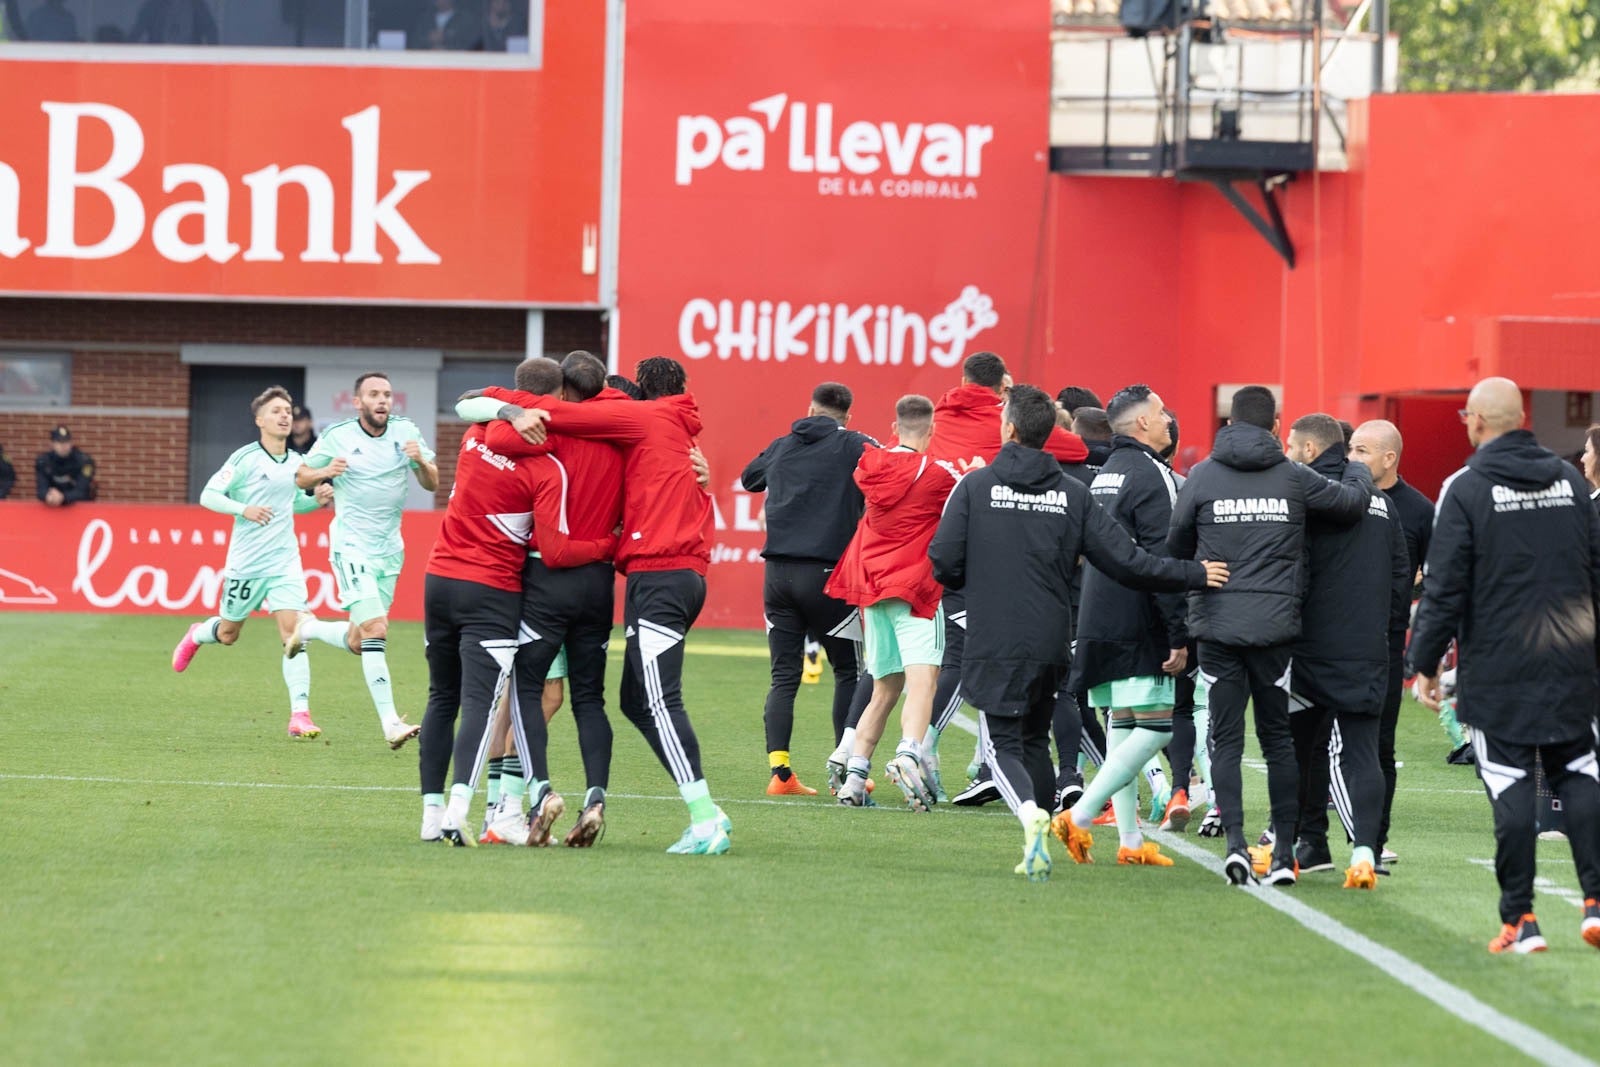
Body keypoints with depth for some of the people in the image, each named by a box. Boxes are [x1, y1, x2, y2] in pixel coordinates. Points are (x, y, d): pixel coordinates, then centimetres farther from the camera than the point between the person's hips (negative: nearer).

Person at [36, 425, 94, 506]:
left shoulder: (83, 461, -13)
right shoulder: (42, 461, -7)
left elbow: (81, 492, -21)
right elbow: (41, 490, -13)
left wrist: (62, 498, -41)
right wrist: (48, 496, -38)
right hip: (52, 507, 2)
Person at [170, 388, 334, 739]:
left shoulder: (296, 462, 7)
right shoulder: (245, 459, -9)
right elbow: (208, 495, -9)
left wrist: (318, 500, 4)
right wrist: (243, 509, -22)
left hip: (285, 561, 3)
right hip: (246, 562, -3)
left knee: (291, 628, -14)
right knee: (228, 634, 12)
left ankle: (300, 713, -15)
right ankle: (196, 636, 50)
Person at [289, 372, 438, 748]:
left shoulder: (405, 431, 1)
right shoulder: (336, 436, -7)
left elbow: (432, 484, 2)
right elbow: (300, 478, 3)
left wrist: (420, 461, -20)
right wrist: (325, 472, -19)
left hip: (390, 549, 5)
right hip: (351, 545, -5)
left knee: (357, 643, 11)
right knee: (375, 629, -20)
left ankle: (309, 629, 42)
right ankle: (390, 724, -20)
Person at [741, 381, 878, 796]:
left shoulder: (782, 447, 14)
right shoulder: (854, 446, 0)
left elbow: (749, 477, 31)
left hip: (778, 572, 4)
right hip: (826, 571, -4)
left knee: (784, 676, 6)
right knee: (848, 671, 10)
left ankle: (779, 772, -4)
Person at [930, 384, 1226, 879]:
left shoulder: (975, 485, -4)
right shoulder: (1072, 494, 4)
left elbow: (944, 564, -6)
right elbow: (1123, 559, 1)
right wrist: (1194, 574, 10)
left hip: (993, 645, -3)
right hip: (1050, 646, 4)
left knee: (1002, 742, 0)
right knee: (1035, 737, 18)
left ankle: (1031, 815, -28)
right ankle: (1038, 845, 15)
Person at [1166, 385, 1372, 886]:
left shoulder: (1202, 477, 1)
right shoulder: (1293, 478, 1)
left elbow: (1176, 548, 8)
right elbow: (1354, 500, 8)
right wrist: (1358, 468, 31)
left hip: (1217, 625, -1)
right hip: (1276, 627, 1)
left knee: (1226, 739, 3)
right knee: (1279, 738, 10)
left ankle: (1235, 840, -13)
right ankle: (1285, 853, 9)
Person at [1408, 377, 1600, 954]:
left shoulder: (1465, 489, -9)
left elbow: (1444, 587, -9)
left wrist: (1425, 662, 0)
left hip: (1497, 666, -4)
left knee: (1511, 787, 0)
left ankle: (1520, 919, -1)